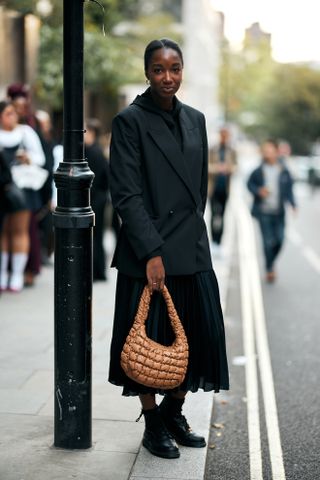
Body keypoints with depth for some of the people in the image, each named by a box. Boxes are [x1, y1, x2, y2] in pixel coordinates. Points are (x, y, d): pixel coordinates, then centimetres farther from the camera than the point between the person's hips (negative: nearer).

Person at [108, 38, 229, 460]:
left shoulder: (195, 119, 10)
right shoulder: (130, 121, -7)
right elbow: (126, 195, -12)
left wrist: (191, 232, 13)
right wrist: (152, 252, -16)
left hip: (193, 249, 5)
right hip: (148, 252, -5)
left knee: (198, 334, 8)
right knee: (150, 337, 5)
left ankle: (174, 412, 29)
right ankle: (153, 425, 22)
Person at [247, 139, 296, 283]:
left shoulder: (284, 171, 0)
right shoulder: (258, 171, -3)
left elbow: (289, 189, 7)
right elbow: (250, 183, 10)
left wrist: (292, 203, -7)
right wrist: (258, 190, -9)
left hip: (279, 212, 2)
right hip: (264, 212, -1)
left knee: (279, 240, 0)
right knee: (268, 241, -4)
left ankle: (271, 262, 28)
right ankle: (270, 269, 13)